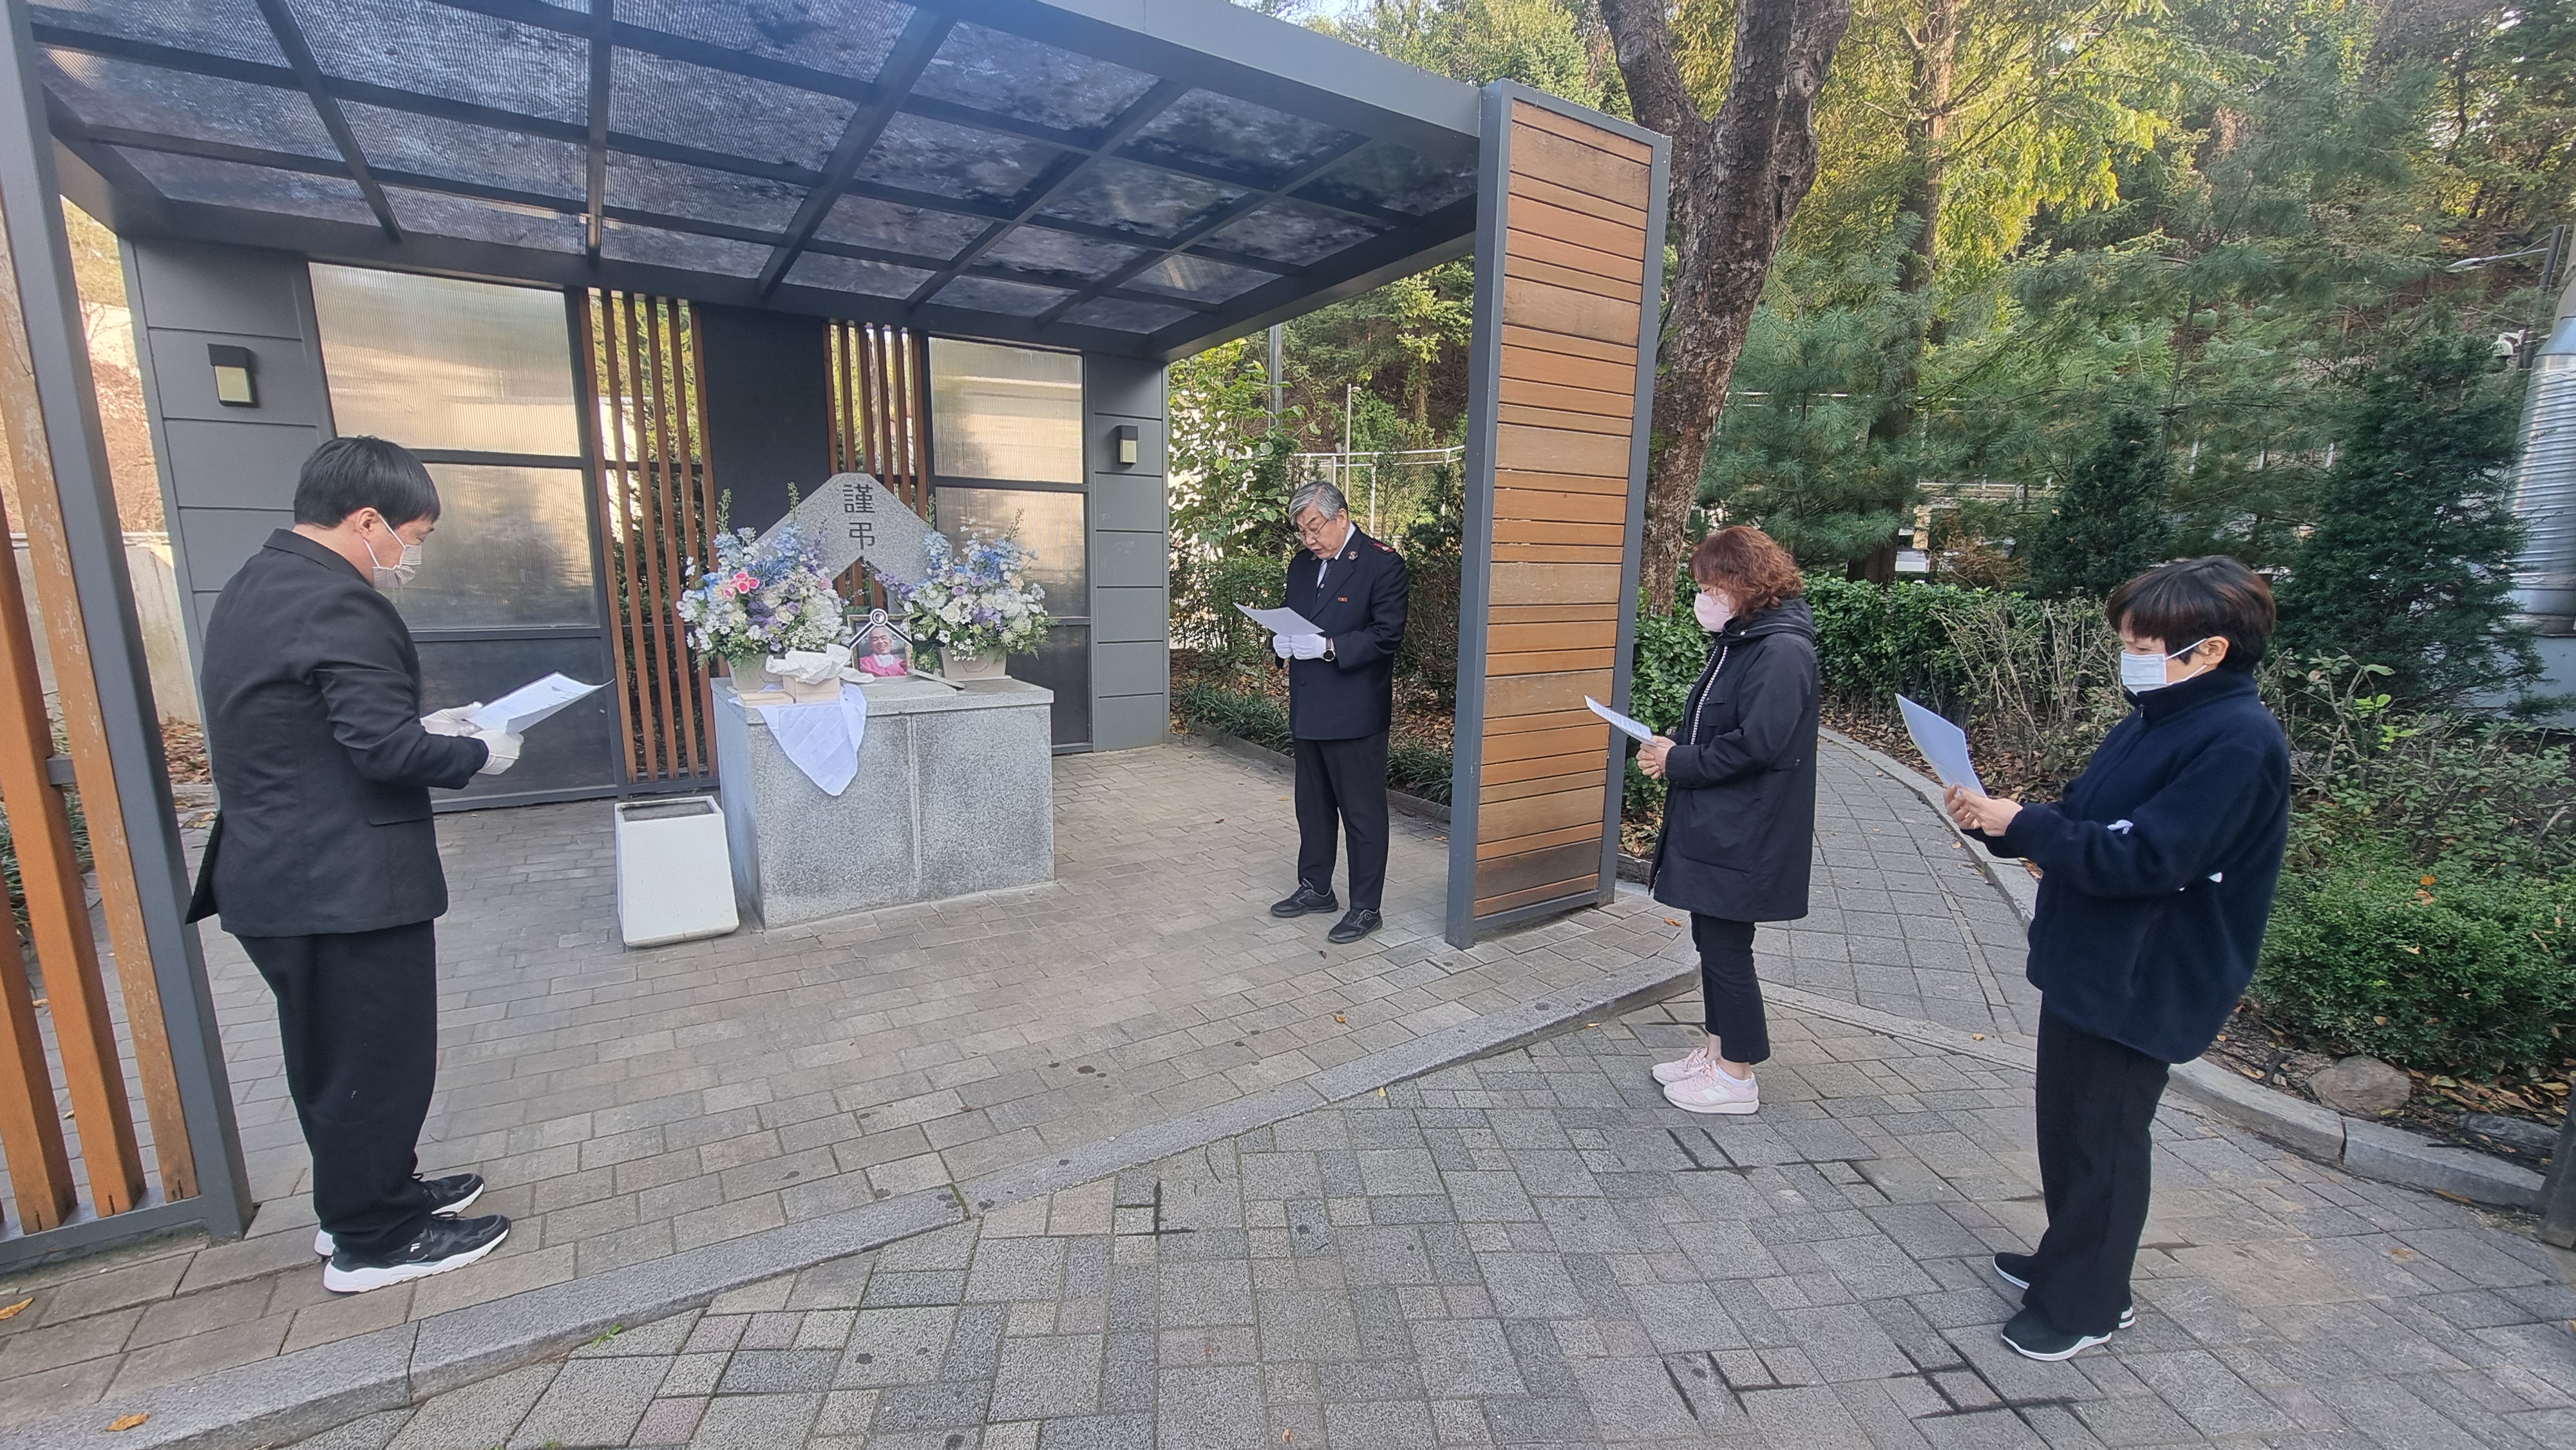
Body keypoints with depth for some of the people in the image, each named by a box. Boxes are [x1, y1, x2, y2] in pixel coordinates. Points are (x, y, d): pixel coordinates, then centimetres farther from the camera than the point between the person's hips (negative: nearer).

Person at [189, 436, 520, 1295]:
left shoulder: (255, 587, 12)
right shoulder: (337, 605, -21)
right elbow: (385, 748, -26)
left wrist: (425, 727, 9)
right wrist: (478, 755, -10)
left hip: (276, 874, 10)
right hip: (347, 884, -10)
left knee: (332, 1056, 21)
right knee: (380, 1057, 4)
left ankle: (363, 1198, 38)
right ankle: (374, 1240, 19)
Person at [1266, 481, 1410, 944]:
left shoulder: (1382, 563, -11)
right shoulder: (1301, 565, 12)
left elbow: (1387, 636, -16)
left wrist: (1328, 647, -25)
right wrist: (1282, 641, -4)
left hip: (1355, 713, -8)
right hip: (1309, 710, 8)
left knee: (1363, 814, 3)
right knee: (1313, 807, 19)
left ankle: (1366, 907, 15)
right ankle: (1315, 888, 34)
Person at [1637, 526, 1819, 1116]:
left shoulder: (1782, 651, -19)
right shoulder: (1737, 640, 10)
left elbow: (1755, 745, -25)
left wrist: (1677, 763, -15)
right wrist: (1673, 747, -1)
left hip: (1744, 834, -9)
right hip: (1712, 824, 9)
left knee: (1726, 946, 2)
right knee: (1712, 940, 17)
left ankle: (1737, 1077, 18)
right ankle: (1717, 1051, 33)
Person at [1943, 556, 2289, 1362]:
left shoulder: (2238, 741, -20)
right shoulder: (2157, 722, 8)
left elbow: (2145, 858, -27)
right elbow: (2086, 829, 12)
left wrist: (2022, 823, -22)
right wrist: (1999, 822, -5)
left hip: (2142, 985, -9)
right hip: (2087, 965, 9)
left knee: (2102, 1139, 6)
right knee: (2066, 1123, 21)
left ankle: (2082, 1304, 24)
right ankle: (2069, 1261, 39)